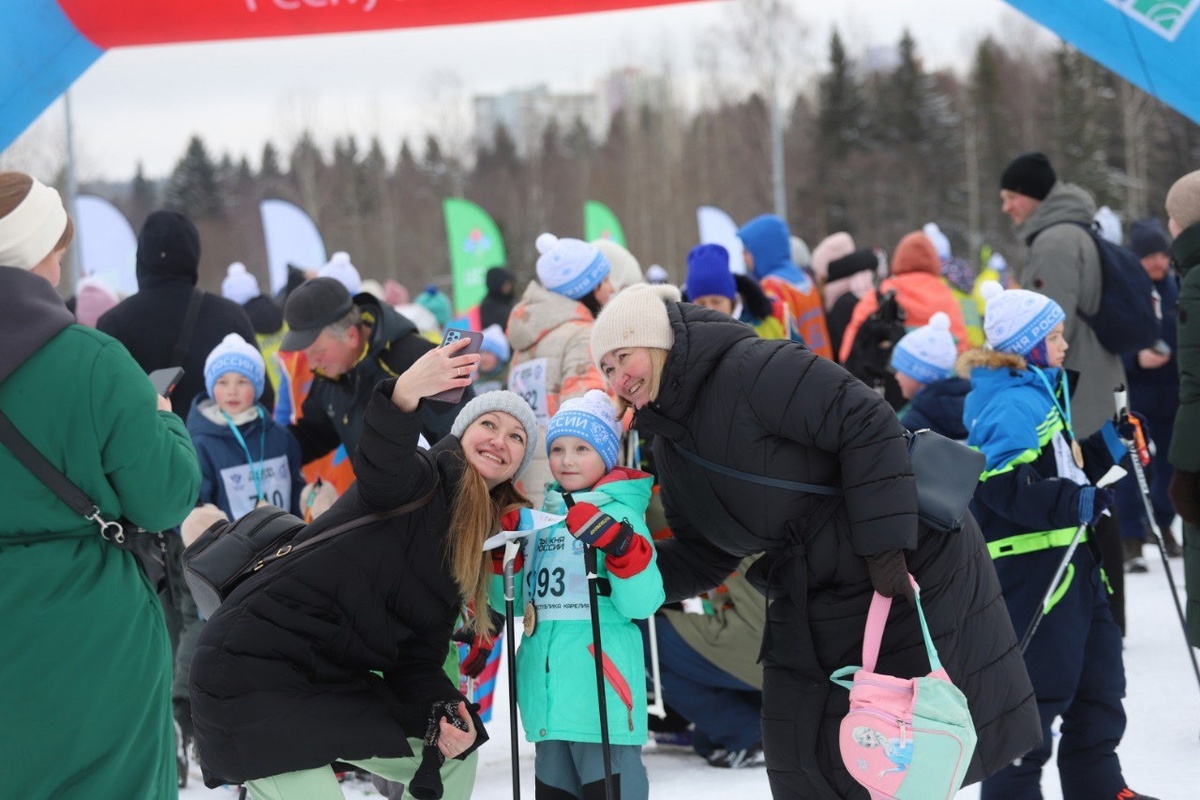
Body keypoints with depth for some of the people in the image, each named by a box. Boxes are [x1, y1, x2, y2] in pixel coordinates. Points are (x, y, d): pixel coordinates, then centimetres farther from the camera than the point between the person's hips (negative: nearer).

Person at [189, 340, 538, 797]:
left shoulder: (472, 550, 14)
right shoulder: (428, 476, -8)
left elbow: (418, 657, 11)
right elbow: (380, 469, -34)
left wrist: (443, 711, -10)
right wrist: (403, 397, -54)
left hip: (333, 682, 9)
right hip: (253, 667, -9)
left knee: (453, 760, 13)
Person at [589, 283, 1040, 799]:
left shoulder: (753, 370, -21)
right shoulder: (671, 447, 7)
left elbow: (868, 426, -25)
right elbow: (702, 558, 10)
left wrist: (884, 543, -27)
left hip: (908, 564, -8)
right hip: (809, 608, 9)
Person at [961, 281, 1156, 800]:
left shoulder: (1039, 394, 17)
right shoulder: (1016, 403, -16)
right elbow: (1003, 484, -28)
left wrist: (1110, 445, 13)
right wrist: (1075, 502, -28)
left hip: (1067, 559, 11)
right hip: (1032, 566, -11)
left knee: (1099, 677, 19)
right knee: (1040, 686, -9)